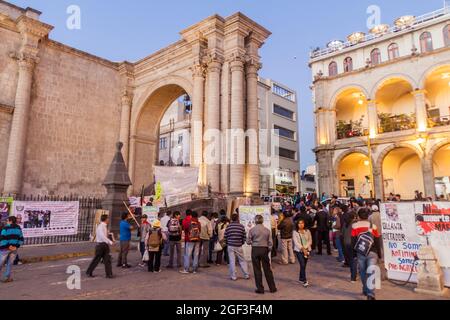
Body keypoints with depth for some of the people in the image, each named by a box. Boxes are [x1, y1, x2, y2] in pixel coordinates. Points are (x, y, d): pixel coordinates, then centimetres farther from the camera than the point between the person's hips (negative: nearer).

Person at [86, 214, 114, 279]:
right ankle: (89, 272, 24)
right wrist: (110, 242, -28)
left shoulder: (105, 226, 10)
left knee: (107, 259, 3)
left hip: (105, 245, 8)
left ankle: (109, 274, 5)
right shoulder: (100, 226, -17)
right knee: (97, 259, 6)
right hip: (100, 245, -8)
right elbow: (102, 236, -27)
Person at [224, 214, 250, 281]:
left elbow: (225, 237, 0)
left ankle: (233, 276, 9)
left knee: (232, 261, 5)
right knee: (242, 260, 12)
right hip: (239, 246, 0)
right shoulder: (241, 226, -4)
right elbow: (244, 237, -2)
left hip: (230, 246, 0)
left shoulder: (228, 226, -3)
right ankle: (246, 275, 19)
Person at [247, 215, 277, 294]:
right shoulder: (267, 230, -2)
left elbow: (248, 242, -3)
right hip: (264, 250, 2)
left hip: (255, 250, -2)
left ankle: (260, 289, 12)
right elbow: (270, 243, 0)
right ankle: (272, 288, 19)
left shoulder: (252, 230, -7)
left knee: (257, 270, 7)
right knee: (267, 269, 11)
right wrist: (268, 251, 13)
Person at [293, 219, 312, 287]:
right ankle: (304, 281, -6)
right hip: (299, 251, -3)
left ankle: (301, 279, 29)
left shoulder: (307, 231, 3)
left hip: (307, 250, 3)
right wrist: (302, 248, -17)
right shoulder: (295, 232, -4)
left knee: (304, 265, 10)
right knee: (302, 265, -12)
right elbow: (296, 242, -9)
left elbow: (310, 241, 3)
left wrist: (305, 247, -11)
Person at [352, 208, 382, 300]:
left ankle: (366, 290, 29)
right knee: (371, 272, -2)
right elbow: (377, 242, 2)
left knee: (362, 272, 17)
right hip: (372, 253, -1)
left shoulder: (355, 226, -3)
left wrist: (354, 252, 10)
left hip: (360, 253, 1)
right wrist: (379, 254, 12)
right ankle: (370, 294, -11)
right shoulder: (373, 226, -3)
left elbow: (353, 241, -1)